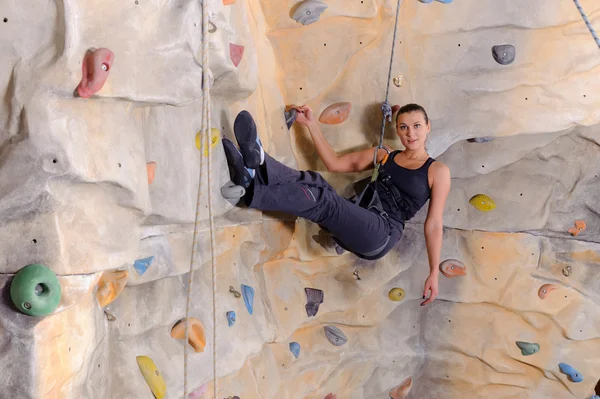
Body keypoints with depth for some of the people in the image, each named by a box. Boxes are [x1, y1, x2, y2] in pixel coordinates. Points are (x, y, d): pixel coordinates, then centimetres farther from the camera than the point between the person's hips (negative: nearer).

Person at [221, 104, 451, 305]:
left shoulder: (437, 171, 7)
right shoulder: (383, 155, 21)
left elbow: (434, 224, 3)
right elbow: (333, 163, 18)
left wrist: (434, 272, -2)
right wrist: (311, 124, 14)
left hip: (382, 235, -5)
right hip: (355, 228, 5)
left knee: (321, 200, -30)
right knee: (315, 185, -25)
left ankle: (250, 187, -45)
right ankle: (256, 166, -50)